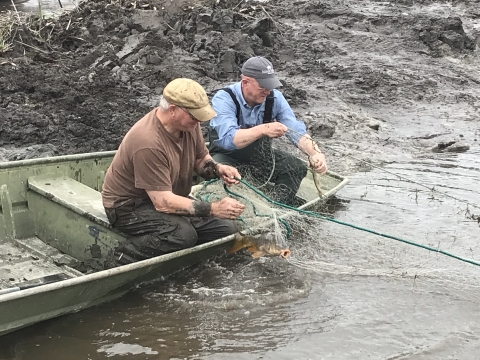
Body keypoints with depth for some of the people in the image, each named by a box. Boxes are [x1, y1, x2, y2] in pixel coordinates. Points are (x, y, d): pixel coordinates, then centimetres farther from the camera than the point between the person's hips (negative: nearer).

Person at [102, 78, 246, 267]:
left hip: (170, 198, 8)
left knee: (226, 228, -7)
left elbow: (201, 159, 10)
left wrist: (217, 168, -14)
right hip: (130, 206, -8)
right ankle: (122, 259, -15)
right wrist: (213, 209, -31)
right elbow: (163, 202, -31)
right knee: (183, 234, -35)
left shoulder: (188, 124, -7)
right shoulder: (148, 143, -31)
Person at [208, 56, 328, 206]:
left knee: (297, 167, -17)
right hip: (227, 155, -4)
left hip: (260, 155, 4)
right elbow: (229, 139, -40)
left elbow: (297, 131, -17)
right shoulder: (224, 99, -25)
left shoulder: (274, 98, -12)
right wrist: (263, 129, -55)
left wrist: (316, 153, -37)